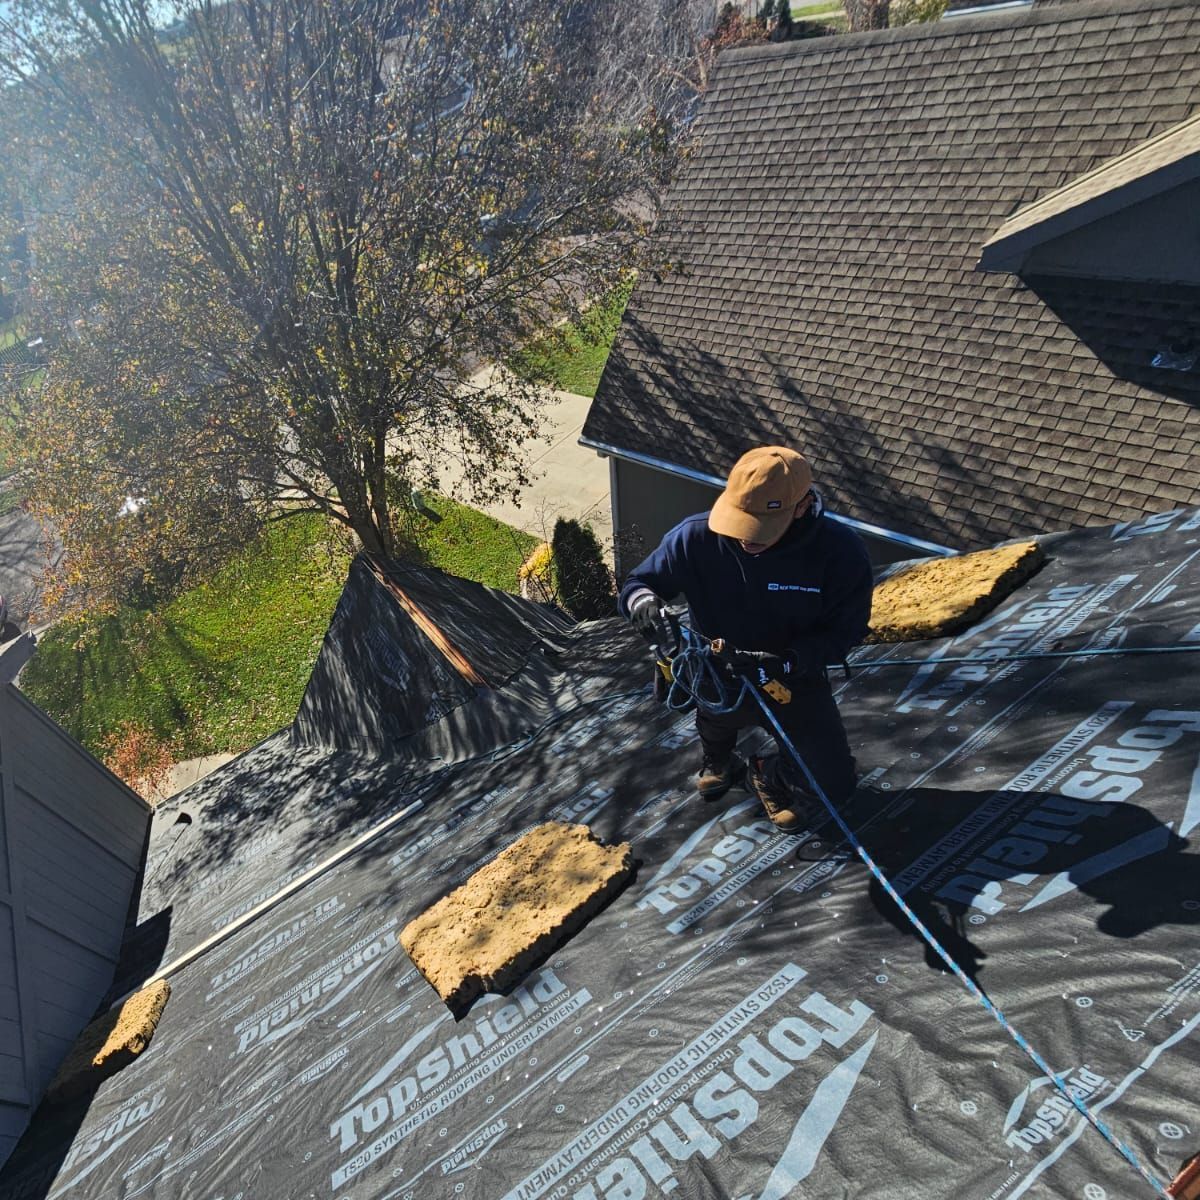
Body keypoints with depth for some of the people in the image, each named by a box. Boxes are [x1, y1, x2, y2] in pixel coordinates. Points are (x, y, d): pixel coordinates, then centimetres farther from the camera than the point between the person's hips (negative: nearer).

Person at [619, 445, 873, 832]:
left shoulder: (841, 550, -25)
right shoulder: (696, 536, -24)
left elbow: (845, 631, -17)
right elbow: (637, 583, -11)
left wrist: (786, 662, -34)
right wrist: (642, 600, -38)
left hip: (795, 677, 0)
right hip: (718, 672, 1)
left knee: (831, 785, -5)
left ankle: (772, 773, 33)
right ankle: (719, 757, 9)